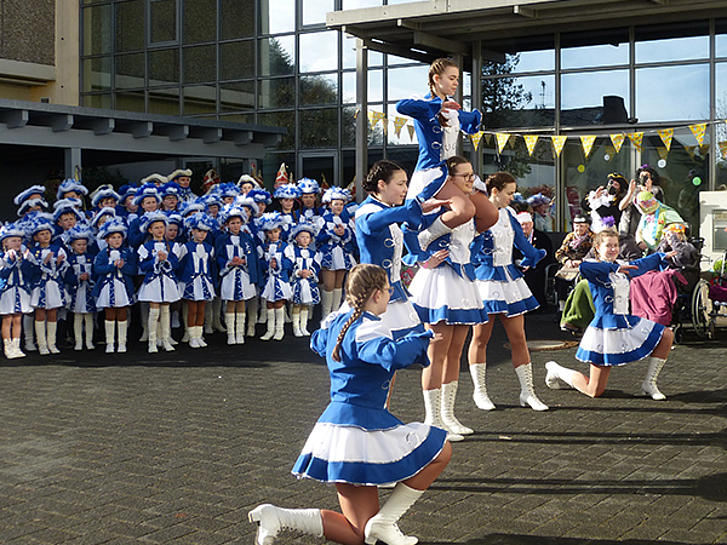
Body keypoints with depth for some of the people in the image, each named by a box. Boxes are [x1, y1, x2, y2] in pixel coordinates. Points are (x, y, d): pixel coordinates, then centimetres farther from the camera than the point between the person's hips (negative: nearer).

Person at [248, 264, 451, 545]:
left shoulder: (337, 322, 13)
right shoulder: (368, 329, -14)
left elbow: (317, 342, 36)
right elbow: (393, 355, -35)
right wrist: (422, 338, -17)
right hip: (362, 425, -9)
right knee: (440, 450, 5)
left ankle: (276, 516, -2)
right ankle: (384, 521, -1)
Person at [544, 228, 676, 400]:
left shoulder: (623, 267, 13)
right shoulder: (595, 271, -10)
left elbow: (641, 264, 34)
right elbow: (584, 267, -36)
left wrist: (662, 256, 47)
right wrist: (615, 268, -31)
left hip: (628, 323, 8)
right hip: (606, 327, -8)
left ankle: (649, 384, 8)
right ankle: (556, 371, 22)